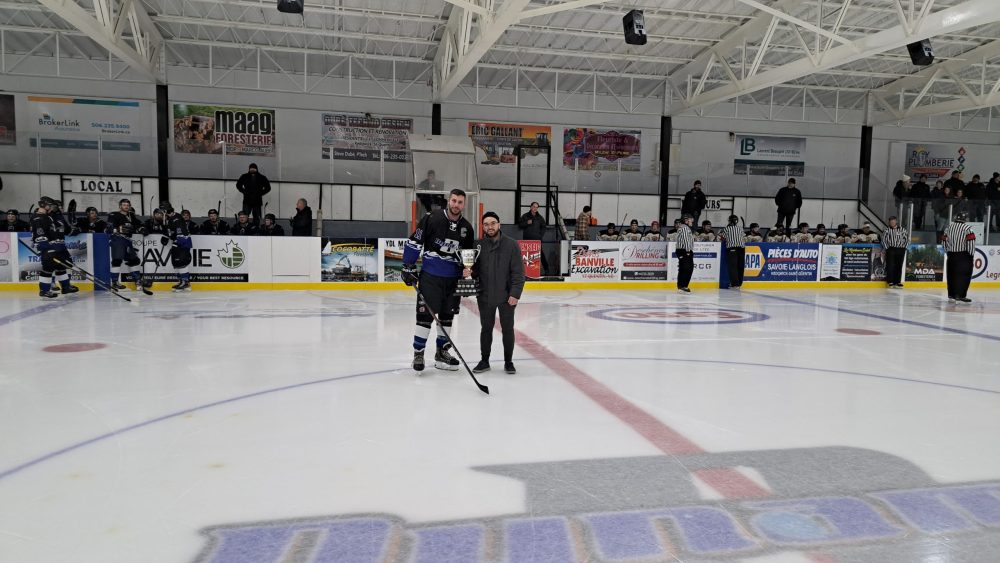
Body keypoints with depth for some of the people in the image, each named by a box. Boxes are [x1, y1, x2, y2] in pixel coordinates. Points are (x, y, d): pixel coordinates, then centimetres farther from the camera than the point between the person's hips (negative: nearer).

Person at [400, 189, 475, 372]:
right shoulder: (432, 219, -10)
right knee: (425, 313, -6)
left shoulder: (467, 228, 5)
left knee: (447, 315, 11)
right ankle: (418, 353, 5)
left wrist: (467, 270, 1)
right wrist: (409, 266, -7)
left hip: (453, 278, 5)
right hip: (430, 275, -5)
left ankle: (442, 352, 24)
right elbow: (414, 242, -5)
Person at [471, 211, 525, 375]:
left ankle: (508, 362, 23)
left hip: (506, 296, -2)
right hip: (485, 296, 2)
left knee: (507, 329, 9)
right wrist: (469, 272, -15)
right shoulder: (479, 246, 0)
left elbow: (518, 272, -8)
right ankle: (484, 361, 26)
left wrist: (515, 294, -14)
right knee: (486, 329, 13)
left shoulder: (511, 245, -7)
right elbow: (475, 269, 7)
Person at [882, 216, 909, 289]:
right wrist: (886, 247, -5)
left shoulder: (902, 230, 9)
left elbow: (907, 238, 12)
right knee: (890, 266, -6)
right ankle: (890, 282, -2)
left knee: (899, 266, 3)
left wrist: (905, 246, 4)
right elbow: (883, 239, 0)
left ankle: (897, 282, 10)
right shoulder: (887, 230, 4)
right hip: (891, 250, -2)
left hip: (901, 250, 2)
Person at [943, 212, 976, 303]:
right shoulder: (967, 228, -10)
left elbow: (945, 240, 12)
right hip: (964, 255, -6)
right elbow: (971, 242, -14)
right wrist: (971, 254, -4)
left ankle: (951, 295, 17)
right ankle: (960, 295, -12)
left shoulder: (949, 227, 8)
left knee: (952, 274, 12)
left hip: (951, 254, 6)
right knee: (964, 275, -5)